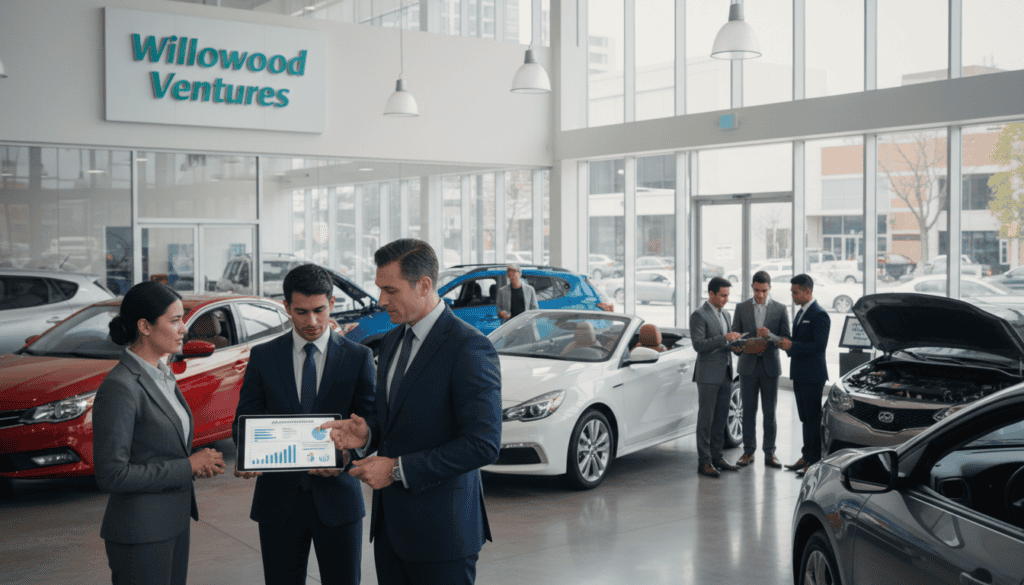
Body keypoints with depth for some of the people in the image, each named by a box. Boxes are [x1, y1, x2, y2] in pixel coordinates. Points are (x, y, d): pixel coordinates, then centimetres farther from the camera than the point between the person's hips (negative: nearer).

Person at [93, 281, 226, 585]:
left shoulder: (162, 374, 8)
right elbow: (112, 475, -22)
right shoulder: (119, 388, -20)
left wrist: (198, 460, -1)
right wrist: (188, 467, -18)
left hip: (174, 523, 9)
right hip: (140, 535, -9)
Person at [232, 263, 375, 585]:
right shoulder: (263, 357, 5)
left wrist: (346, 454, -23)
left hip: (337, 498, -1)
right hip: (278, 497, 1)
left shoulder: (358, 357, 2)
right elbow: (245, 420, 3)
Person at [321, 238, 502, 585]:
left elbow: (483, 445, -21)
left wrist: (398, 469, -19)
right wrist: (367, 433, -1)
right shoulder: (392, 340, 11)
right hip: (390, 522, 8)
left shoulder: (469, 348, -16)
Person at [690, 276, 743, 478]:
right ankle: (704, 462, 0)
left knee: (720, 419, 11)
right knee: (706, 420, -3)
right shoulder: (699, 315, -9)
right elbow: (698, 344, -18)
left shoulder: (725, 314, 16)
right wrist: (724, 338, -23)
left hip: (725, 374, 8)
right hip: (708, 376, -7)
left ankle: (716, 457, 19)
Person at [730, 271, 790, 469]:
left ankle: (769, 453, 11)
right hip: (748, 366, 0)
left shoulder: (780, 309, 2)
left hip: (770, 366, 0)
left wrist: (769, 335, -18)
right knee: (748, 411, 4)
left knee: (770, 412, 4)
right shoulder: (741, 308, 5)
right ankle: (748, 452, 13)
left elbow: (786, 339, 0)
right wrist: (748, 344, -15)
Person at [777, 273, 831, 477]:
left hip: (813, 376, -10)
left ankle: (815, 461, 1)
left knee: (814, 418, -4)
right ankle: (807, 456, 23)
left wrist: (793, 346, -22)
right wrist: (787, 344, 5)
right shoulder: (801, 313, 16)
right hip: (799, 374, 10)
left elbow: (819, 346, -22)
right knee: (805, 418, 15)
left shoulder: (819, 315, -15)